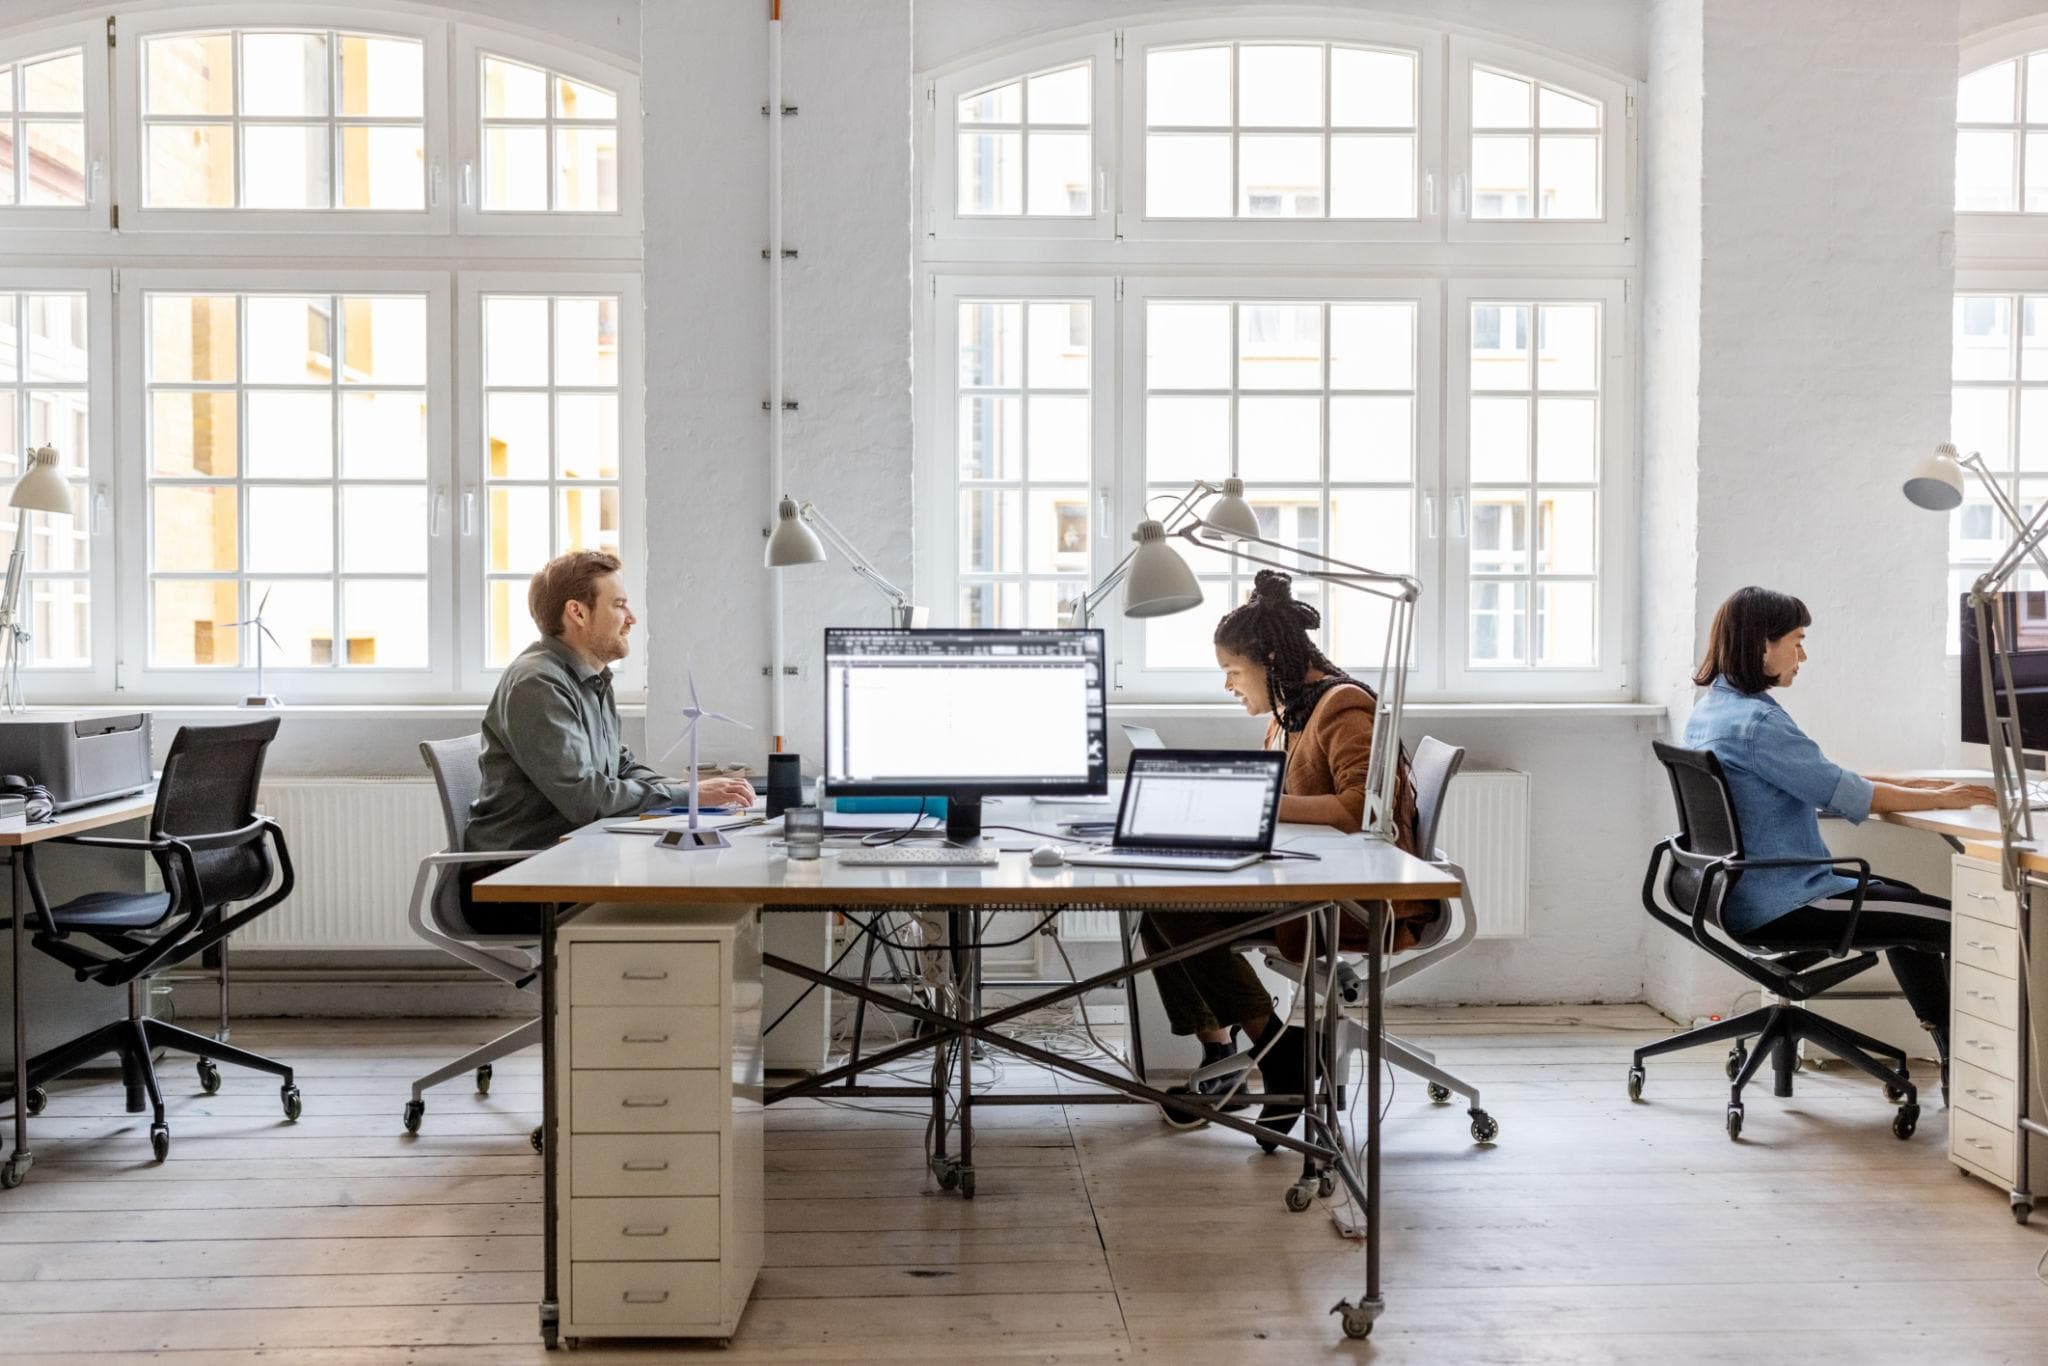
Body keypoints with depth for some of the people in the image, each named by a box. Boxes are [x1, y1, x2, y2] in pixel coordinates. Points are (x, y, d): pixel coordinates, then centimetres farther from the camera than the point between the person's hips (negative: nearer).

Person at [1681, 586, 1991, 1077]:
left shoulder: (1711, 708, 9)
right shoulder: (1756, 721, -22)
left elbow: (1816, 778, 16)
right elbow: (1844, 794, -17)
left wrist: (1912, 784, 13)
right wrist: (1940, 799, -3)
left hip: (1743, 890, 11)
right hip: (1781, 904, -11)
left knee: (1905, 899, 26)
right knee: (1951, 923, -4)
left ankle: (1952, 1052, 31)